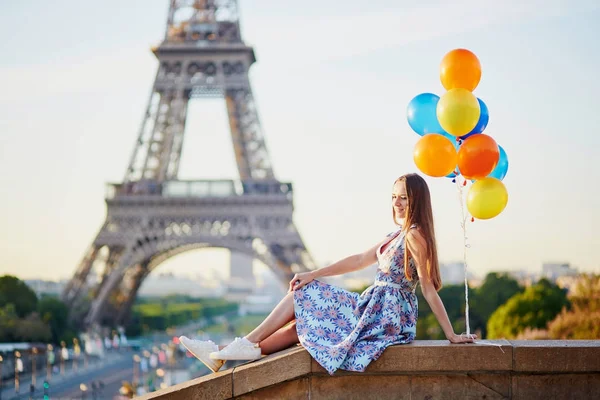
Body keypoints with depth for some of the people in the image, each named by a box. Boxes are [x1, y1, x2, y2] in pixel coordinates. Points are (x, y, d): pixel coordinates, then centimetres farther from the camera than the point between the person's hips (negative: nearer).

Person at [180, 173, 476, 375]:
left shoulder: (415, 235, -14)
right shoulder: (398, 234, 16)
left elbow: (429, 289, -16)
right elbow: (360, 260, 16)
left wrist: (451, 334, -18)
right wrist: (314, 274, 9)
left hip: (386, 316, -9)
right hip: (378, 311, 9)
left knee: (303, 295, -4)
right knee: (302, 321, 4)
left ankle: (248, 345, -1)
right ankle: (224, 354, 1)